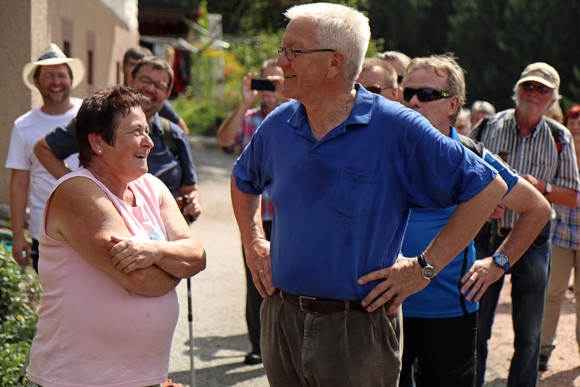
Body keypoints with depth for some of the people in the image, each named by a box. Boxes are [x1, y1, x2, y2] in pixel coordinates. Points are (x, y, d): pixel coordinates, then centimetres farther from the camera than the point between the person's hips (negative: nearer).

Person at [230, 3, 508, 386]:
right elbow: (243, 181, 27)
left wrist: (425, 267, -11)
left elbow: (488, 187, -11)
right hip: (281, 320, 5)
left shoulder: (398, 129, -13)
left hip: (359, 329, -5)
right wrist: (253, 242, 13)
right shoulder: (278, 125, 5)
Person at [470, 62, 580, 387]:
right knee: (475, 329, 2)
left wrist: (542, 187, -13)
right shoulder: (487, 128, 2)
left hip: (533, 241, 1)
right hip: (486, 237, -1)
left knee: (529, 334, 5)